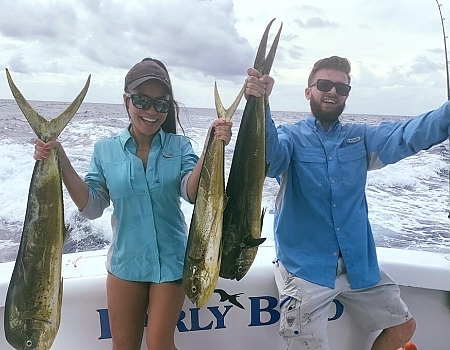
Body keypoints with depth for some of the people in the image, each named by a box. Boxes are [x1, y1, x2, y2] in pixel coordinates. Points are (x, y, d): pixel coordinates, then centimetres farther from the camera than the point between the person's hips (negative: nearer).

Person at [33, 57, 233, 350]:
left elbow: (192, 193, -22)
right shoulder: (106, 149, -3)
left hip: (170, 260, -2)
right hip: (125, 261, 2)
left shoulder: (179, 146, -7)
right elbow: (91, 207, -6)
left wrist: (211, 148, -35)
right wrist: (61, 162, -16)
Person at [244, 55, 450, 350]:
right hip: (306, 267, -4)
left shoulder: (361, 138, 7)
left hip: (359, 264, 5)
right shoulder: (290, 137, -5)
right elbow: (268, 159, -28)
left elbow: (408, 134, -9)